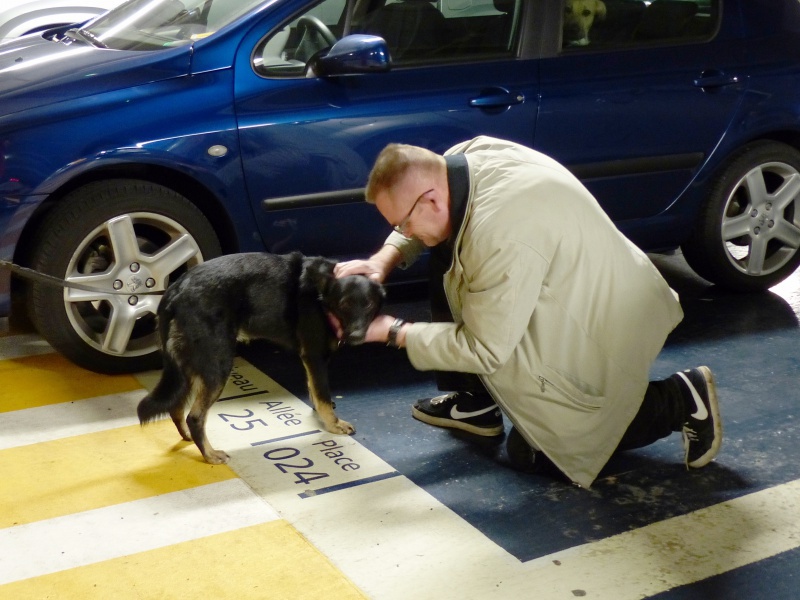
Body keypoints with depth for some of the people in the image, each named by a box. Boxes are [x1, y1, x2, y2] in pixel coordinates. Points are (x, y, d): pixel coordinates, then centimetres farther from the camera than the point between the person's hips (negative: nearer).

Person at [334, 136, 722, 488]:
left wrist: (392, 332, -17)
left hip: (611, 329, -9)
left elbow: (484, 352, -25)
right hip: (575, 295, 9)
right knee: (445, 253, 3)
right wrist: (383, 261, -7)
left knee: (528, 453, 4)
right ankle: (475, 402, 16)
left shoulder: (501, 235, -36)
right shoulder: (466, 159, -11)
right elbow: (422, 224, 11)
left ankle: (679, 402, 7)